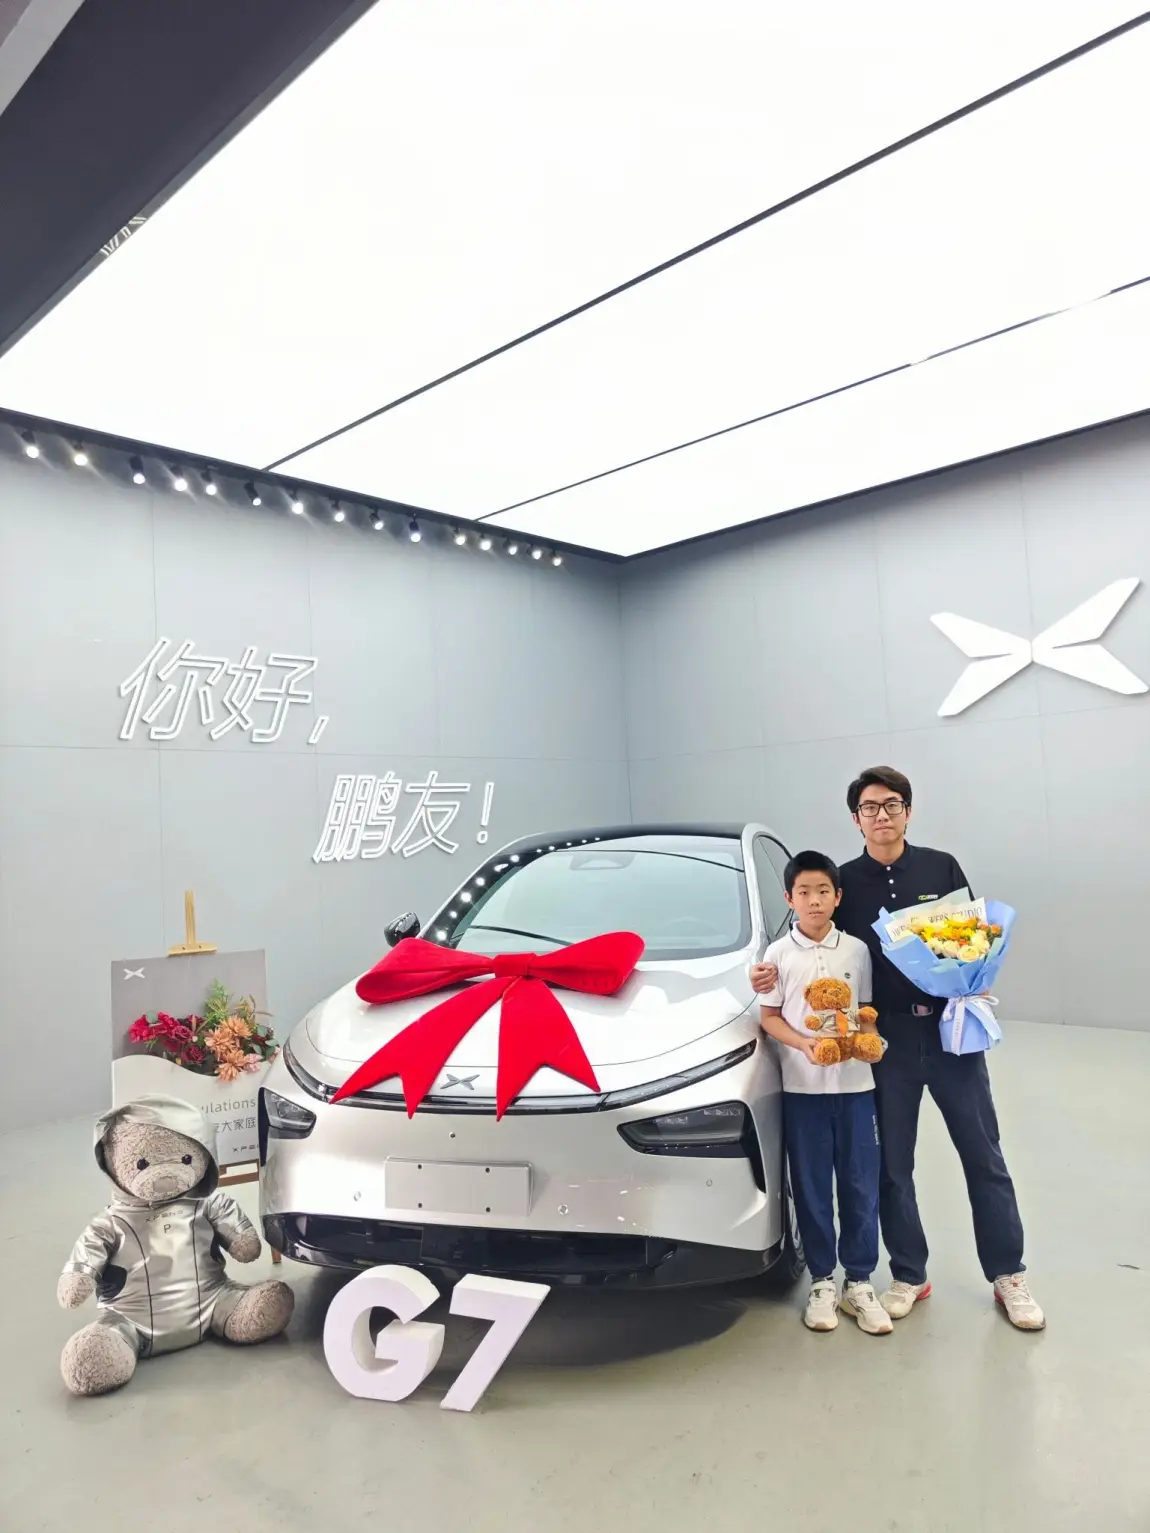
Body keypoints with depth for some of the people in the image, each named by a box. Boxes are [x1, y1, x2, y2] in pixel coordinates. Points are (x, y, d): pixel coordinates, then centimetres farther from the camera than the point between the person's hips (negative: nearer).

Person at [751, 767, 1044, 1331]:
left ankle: (1008, 1276, 24)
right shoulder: (844, 882, 2)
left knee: (983, 1155, 9)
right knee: (892, 1164, 9)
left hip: (951, 1028, 0)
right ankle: (908, 1276, 25)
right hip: (886, 1035, 0)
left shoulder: (942, 867, 1)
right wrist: (776, 973, -11)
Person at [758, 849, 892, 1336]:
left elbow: (866, 1012, 8)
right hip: (802, 1086, -1)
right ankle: (822, 1282, 22)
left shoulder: (856, 950, 2)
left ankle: (859, 1282, 22)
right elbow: (769, 1017, 0)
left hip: (854, 1083, 1)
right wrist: (804, 1043, -17)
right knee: (812, 1189, 7)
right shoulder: (779, 954, -2)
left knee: (861, 1186, 8)